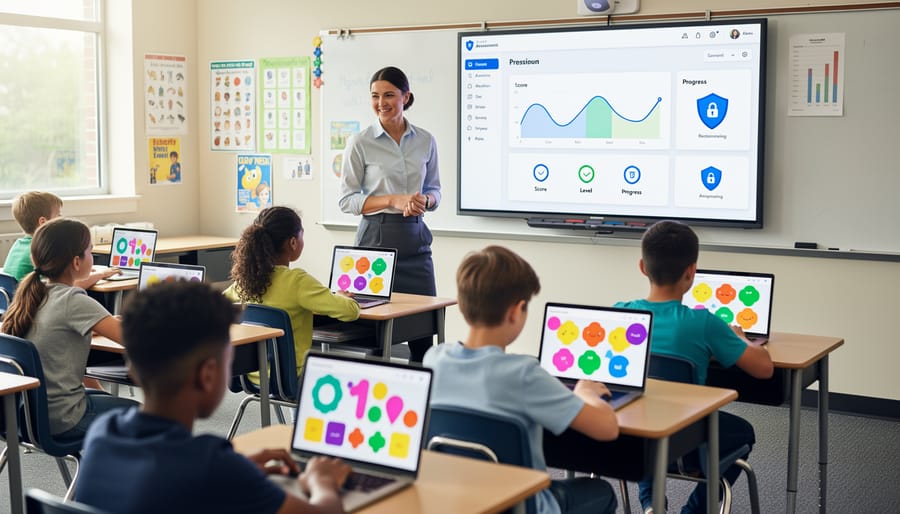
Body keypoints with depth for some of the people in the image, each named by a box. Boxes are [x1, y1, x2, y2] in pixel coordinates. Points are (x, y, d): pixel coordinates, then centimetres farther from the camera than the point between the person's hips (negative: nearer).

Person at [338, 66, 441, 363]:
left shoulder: (425, 141, 7)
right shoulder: (360, 143, -2)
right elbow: (347, 199, -3)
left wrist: (424, 200, -8)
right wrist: (394, 200, -14)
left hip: (415, 238, 3)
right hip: (377, 236, -3)